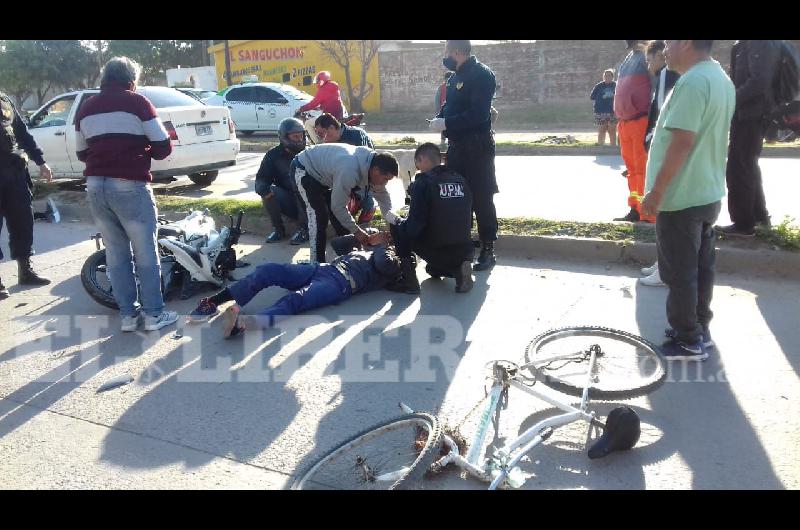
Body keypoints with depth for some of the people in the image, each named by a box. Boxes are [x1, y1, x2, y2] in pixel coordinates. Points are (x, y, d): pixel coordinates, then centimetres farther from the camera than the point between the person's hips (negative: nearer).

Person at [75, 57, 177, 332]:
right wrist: (145, 152, 15)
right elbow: (163, 147, -5)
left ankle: (128, 314, 16)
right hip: (130, 185, -5)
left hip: (95, 186, 6)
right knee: (146, 253, 3)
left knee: (116, 253, 12)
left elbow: (82, 153, 19)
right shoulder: (137, 102, -3)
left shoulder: (86, 108, 15)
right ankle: (154, 314, 8)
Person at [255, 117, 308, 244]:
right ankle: (278, 229, -9)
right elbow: (262, 178, -3)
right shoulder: (274, 155, 3)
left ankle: (303, 230, -17)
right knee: (268, 191, -24)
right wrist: (262, 188, -28)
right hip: (286, 203, 2)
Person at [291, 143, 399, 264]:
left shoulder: (374, 162, -14)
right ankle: (317, 263, -12)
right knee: (319, 216, -19)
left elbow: (382, 194, -1)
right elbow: (337, 207, -31)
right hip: (303, 169, -9)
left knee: (341, 216, 10)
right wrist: (356, 231, -21)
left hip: (320, 170, 9)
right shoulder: (349, 171, -40)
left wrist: (392, 218, -15)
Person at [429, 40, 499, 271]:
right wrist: (439, 118, 0)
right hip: (456, 145, 9)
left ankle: (488, 251, 6)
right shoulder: (457, 77, 13)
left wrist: (446, 124, -21)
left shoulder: (481, 74, -14)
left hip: (477, 146, -9)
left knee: (481, 199, -3)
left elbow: (478, 114, -24)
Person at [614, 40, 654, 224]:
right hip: (625, 123, 9)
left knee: (643, 168, -7)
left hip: (642, 122, -9)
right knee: (632, 168, 13)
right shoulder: (628, 59, 18)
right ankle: (635, 210, 22)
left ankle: (647, 215, -4)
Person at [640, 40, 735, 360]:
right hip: (708, 194, 10)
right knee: (701, 267, 16)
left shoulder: (692, 82, -19)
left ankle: (689, 342, 9)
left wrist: (656, 192, -20)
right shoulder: (721, 79, 13)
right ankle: (699, 330, 27)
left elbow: (682, 142, -25)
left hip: (681, 197, -10)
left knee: (679, 273, 1)